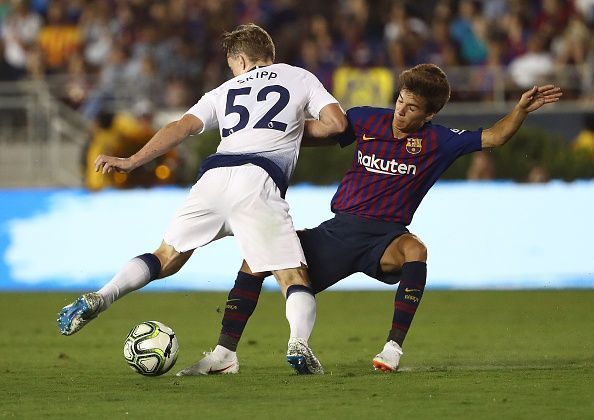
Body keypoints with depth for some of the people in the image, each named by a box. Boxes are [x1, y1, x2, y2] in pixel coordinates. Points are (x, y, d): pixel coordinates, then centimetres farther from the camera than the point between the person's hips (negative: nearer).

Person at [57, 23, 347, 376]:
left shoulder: (226, 91, 28)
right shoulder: (301, 78, 22)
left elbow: (182, 127, 15)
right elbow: (337, 122, 11)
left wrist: (131, 162, 12)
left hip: (214, 176, 3)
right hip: (258, 180, -3)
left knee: (167, 258, 18)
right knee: (295, 278, 0)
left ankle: (100, 298, -1)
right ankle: (299, 342, -27)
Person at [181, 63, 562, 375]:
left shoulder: (437, 142, -2)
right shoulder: (367, 120, 4)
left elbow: (493, 137, -1)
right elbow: (315, 134, 15)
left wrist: (522, 109, -17)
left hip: (385, 237, -3)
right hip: (338, 231, 3)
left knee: (414, 250, -39)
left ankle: (394, 347, -31)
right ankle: (226, 352, -2)